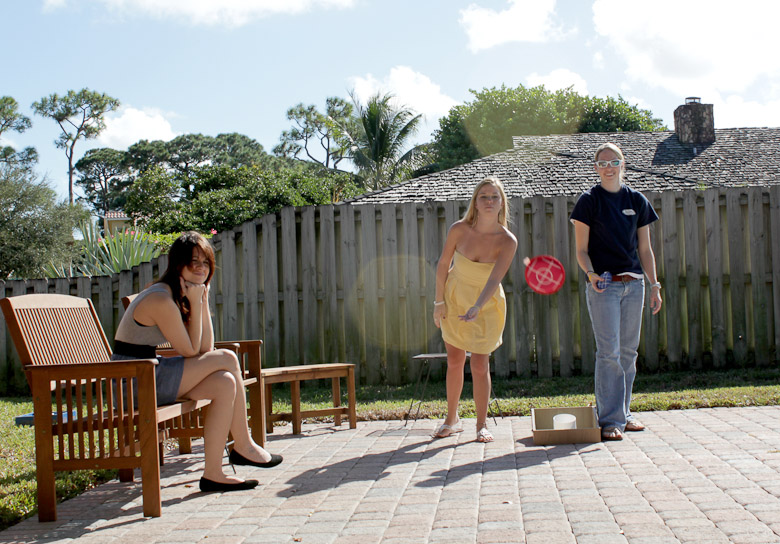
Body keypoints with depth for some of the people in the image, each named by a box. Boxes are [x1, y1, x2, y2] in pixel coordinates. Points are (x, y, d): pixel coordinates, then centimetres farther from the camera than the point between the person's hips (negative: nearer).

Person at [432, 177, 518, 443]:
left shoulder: (508, 241, -21)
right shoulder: (459, 229, -17)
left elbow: (494, 280, -31)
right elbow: (443, 266, -4)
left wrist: (476, 307, -46)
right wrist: (439, 302, -3)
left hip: (487, 306, -2)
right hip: (454, 299, 2)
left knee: (480, 365, -4)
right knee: (454, 362, 8)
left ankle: (482, 425, 10)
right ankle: (451, 419, 25)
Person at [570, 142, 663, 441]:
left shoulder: (637, 200, 10)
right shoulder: (589, 200, 0)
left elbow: (645, 249, 13)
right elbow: (581, 250, -1)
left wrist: (654, 285, 8)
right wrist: (591, 274, -20)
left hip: (633, 283, 4)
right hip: (602, 284, -4)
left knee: (629, 351, 8)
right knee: (609, 352, -8)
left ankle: (623, 412, 19)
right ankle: (610, 419, -3)